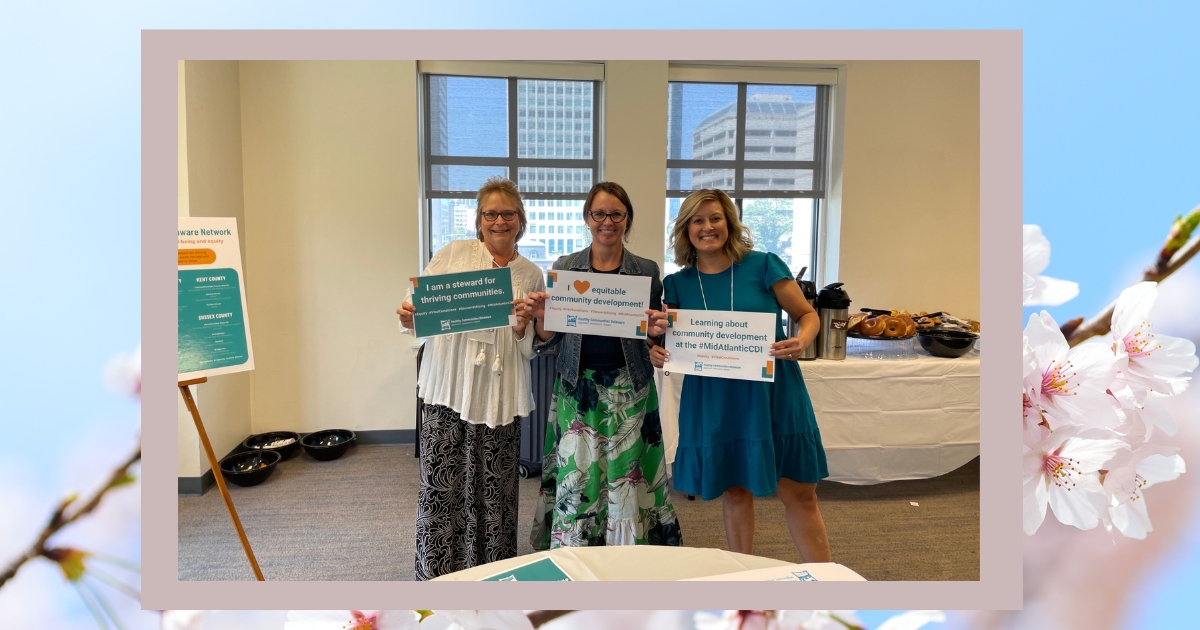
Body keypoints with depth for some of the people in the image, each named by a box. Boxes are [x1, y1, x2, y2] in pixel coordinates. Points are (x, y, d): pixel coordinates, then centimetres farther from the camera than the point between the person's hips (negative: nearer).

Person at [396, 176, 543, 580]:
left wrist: (524, 327, -10)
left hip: (499, 397, 1)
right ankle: (434, 580, 22)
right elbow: (419, 305, 6)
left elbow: (533, 349, 10)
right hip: (449, 390, -1)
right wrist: (409, 318, -15)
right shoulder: (454, 253, 4)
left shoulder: (532, 275, 8)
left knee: (495, 492, 8)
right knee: (440, 490, 3)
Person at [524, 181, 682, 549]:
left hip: (629, 391, 0)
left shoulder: (647, 271, 3)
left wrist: (656, 331, -15)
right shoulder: (564, 268, 3)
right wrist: (541, 317, -15)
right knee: (575, 480, 3)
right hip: (577, 389, 0)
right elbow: (549, 343, 5)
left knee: (625, 480, 5)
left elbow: (654, 338, 7)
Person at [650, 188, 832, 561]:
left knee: (798, 493, 6)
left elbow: (808, 315, 1)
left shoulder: (763, 265, -4)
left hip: (771, 393, -1)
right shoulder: (677, 284, 3)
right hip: (713, 399, 2)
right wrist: (658, 355, -13)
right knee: (734, 491, 13)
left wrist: (801, 342, -20)